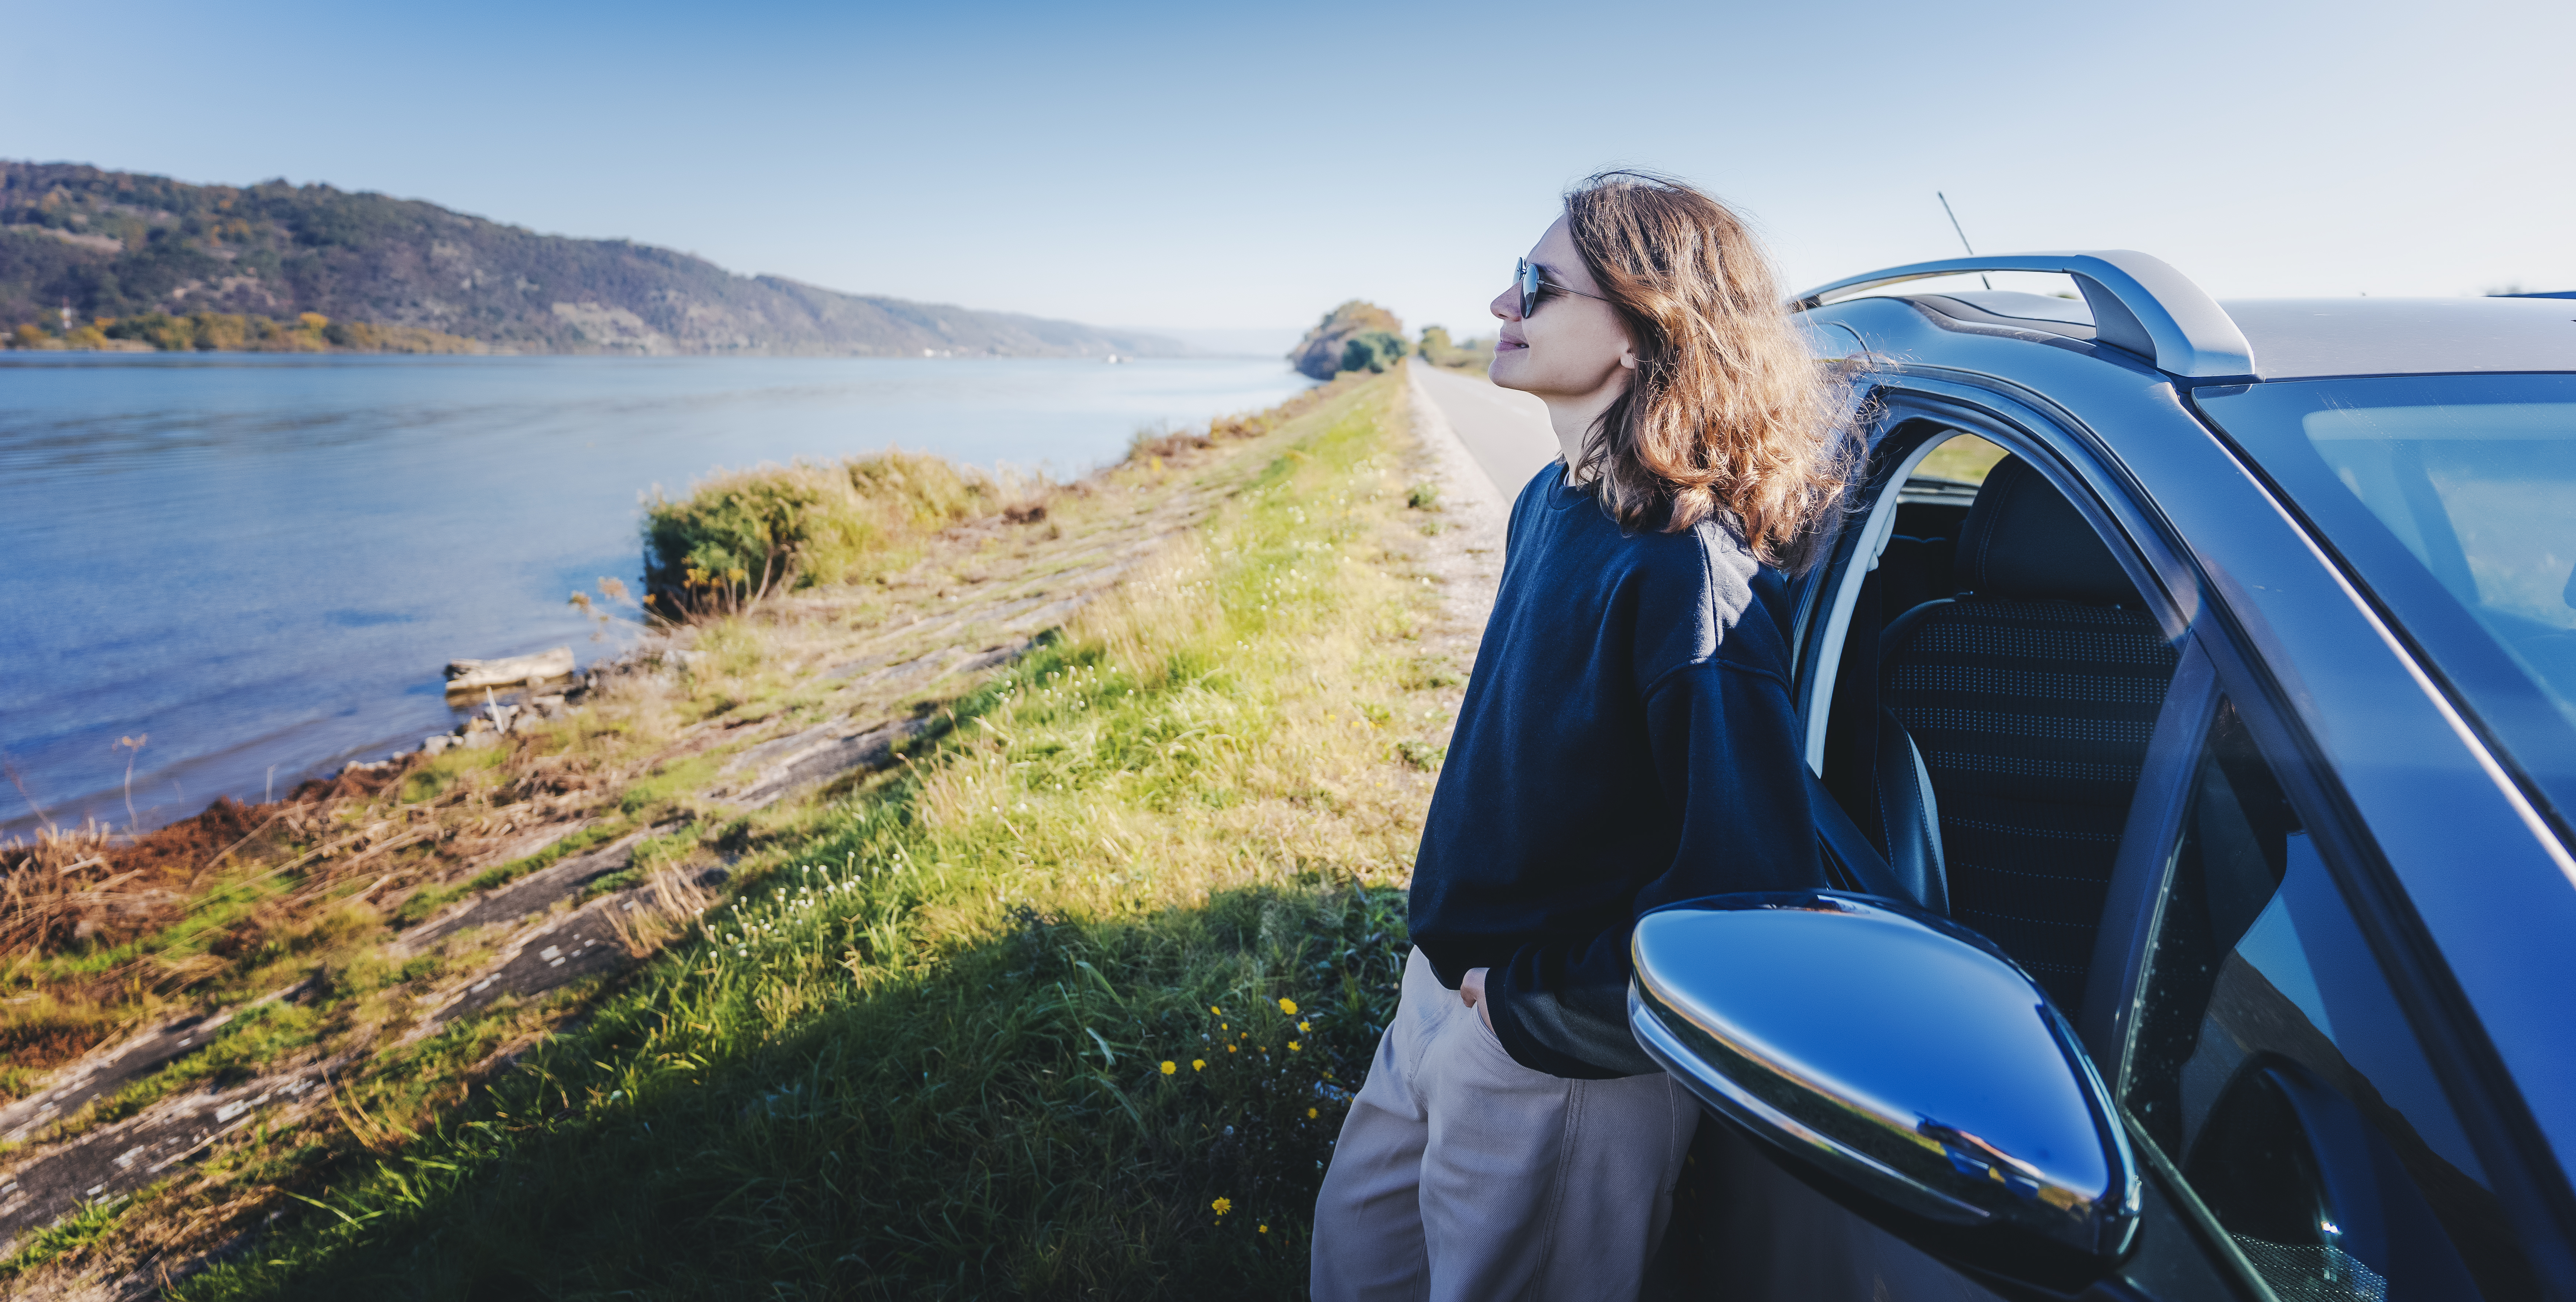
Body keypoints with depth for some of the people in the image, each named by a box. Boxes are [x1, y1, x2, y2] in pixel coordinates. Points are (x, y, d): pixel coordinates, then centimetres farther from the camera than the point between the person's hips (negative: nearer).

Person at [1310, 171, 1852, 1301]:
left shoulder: (1684, 569, -26)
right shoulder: (1551, 503, 1)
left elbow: (1747, 880, -28)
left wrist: (1531, 998, -18)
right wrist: (1450, 963, 12)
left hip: (1563, 1063, -8)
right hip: (1446, 988, 8)